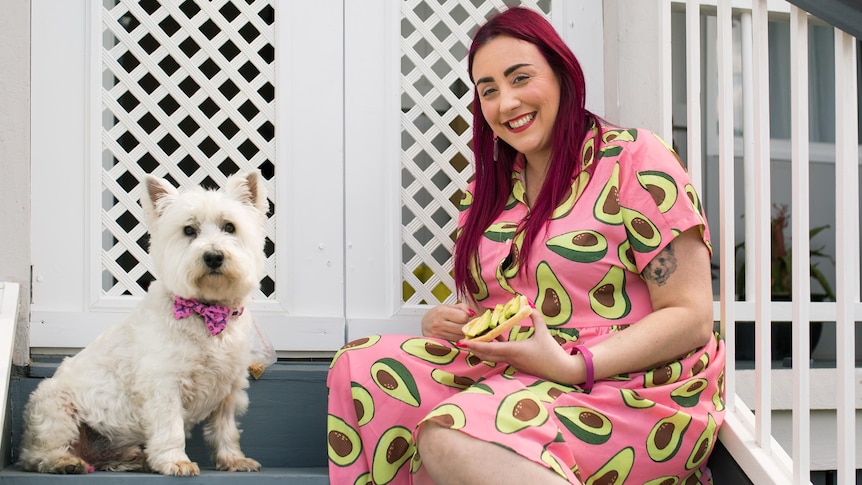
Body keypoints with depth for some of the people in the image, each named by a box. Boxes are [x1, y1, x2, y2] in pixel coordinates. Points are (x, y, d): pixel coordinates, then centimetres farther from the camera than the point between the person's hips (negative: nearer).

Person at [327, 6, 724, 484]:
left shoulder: (633, 159, -5)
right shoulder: (487, 189, 16)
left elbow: (691, 318, -11)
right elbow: (478, 308, 22)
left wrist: (572, 366, -22)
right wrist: (441, 323, -3)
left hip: (631, 390, -6)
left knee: (448, 440, -31)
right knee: (360, 366, -13)